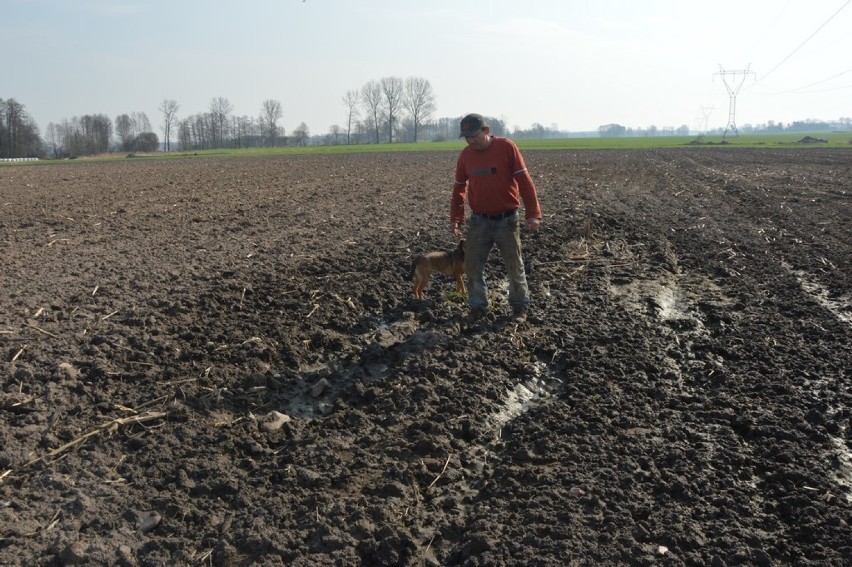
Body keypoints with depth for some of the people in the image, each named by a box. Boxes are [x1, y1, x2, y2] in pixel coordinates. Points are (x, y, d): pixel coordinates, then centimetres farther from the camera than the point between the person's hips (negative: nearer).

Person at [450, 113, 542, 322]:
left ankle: (520, 306, 24)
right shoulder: (465, 155, 2)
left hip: (507, 220, -3)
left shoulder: (507, 147, -10)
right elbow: (459, 188, 12)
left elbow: (524, 181, -10)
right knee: (472, 266, 4)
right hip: (479, 221, 3)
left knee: (515, 266, 7)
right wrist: (455, 218, 7)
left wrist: (533, 213, -13)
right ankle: (478, 306, 19)